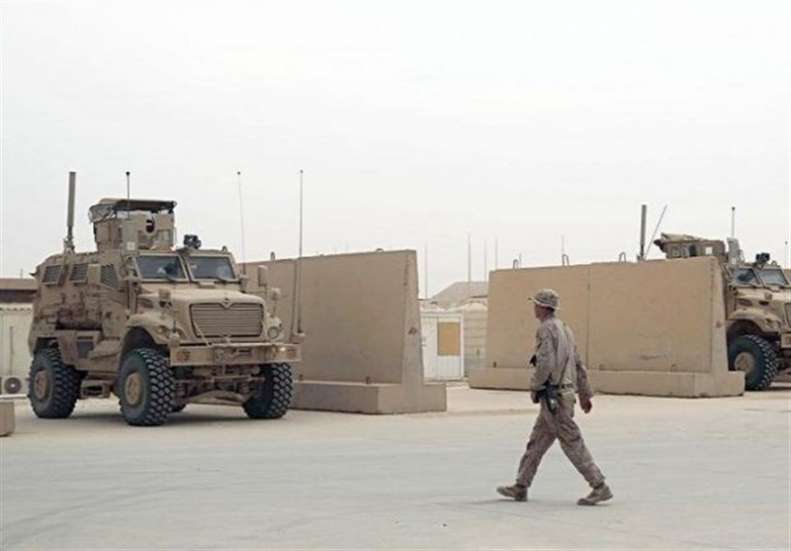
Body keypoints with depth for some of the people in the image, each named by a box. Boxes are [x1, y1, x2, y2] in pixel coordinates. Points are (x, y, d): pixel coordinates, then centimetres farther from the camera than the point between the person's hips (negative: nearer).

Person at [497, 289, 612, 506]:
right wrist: (585, 394, 22)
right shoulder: (564, 328, 17)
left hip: (553, 396, -10)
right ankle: (520, 488, 19)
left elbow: (545, 363, -23)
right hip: (565, 394, 10)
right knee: (537, 441, 14)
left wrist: (534, 386, -9)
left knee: (572, 443, -8)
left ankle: (600, 488, -7)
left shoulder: (546, 329, -13)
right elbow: (578, 364, 19)